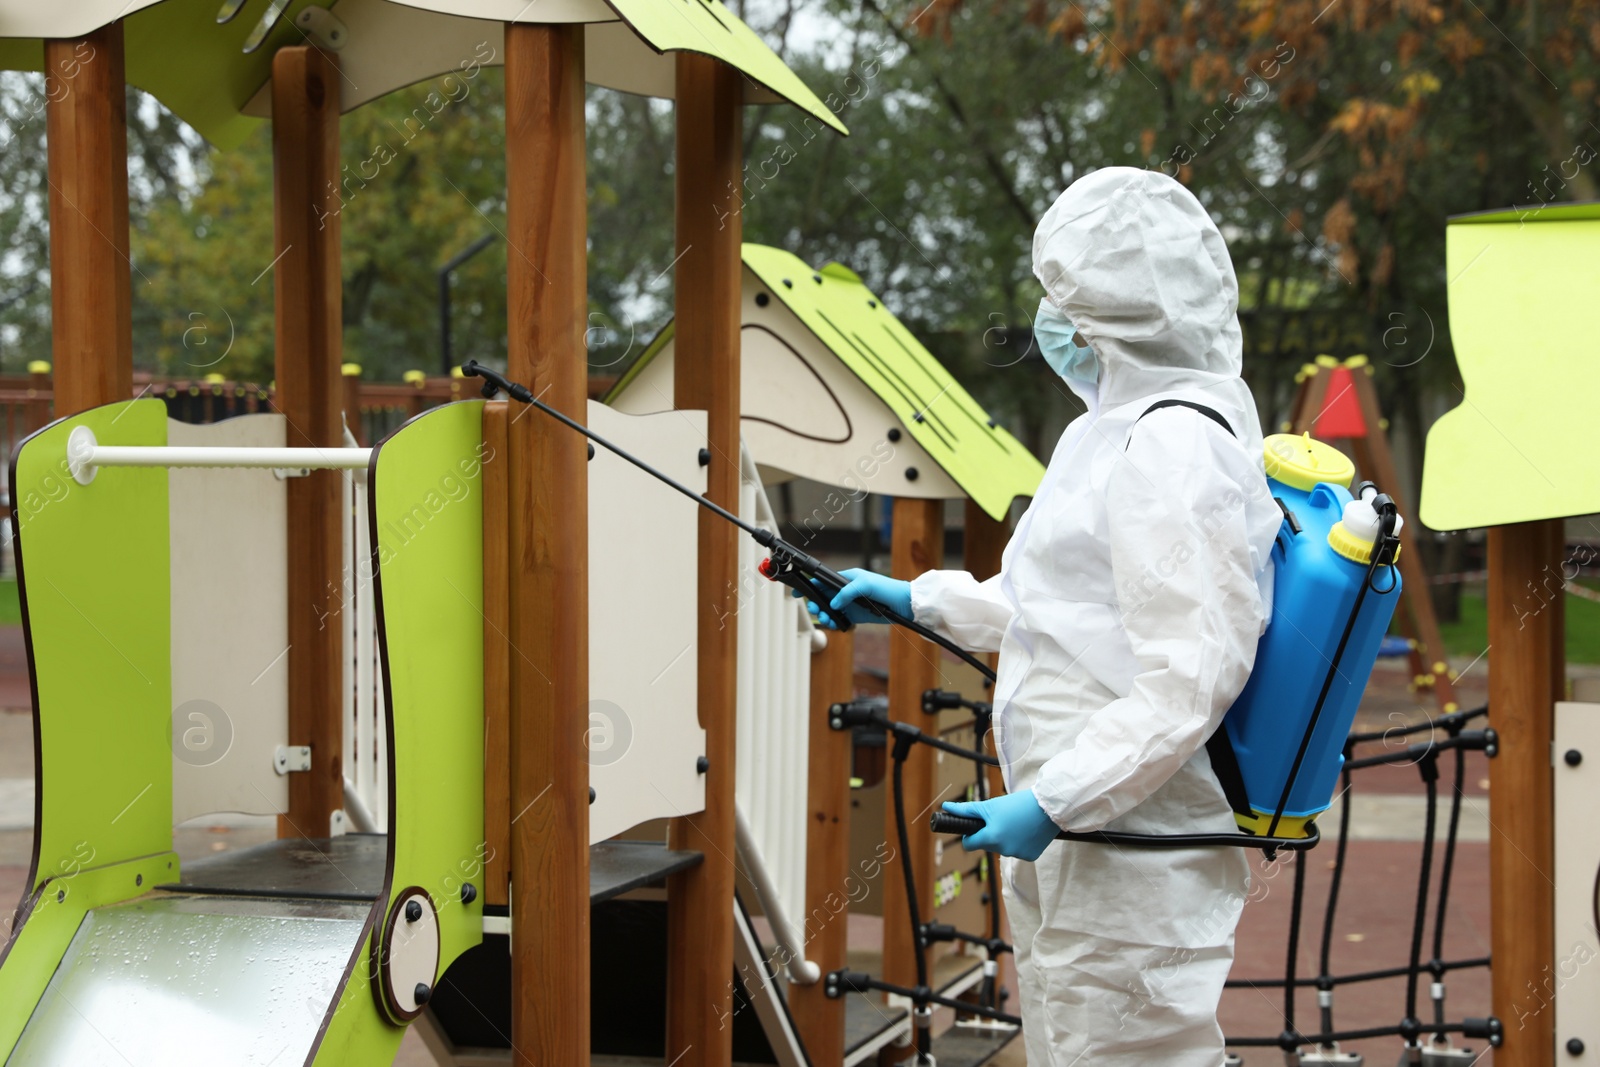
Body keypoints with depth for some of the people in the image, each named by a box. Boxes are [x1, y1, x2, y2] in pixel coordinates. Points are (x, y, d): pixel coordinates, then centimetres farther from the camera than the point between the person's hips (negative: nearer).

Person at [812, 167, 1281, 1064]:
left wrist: (1053, 803, -24)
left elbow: (1191, 674, -24)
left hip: (1126, 868, -11)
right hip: (1076, 851, 11)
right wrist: (919, 601, 26)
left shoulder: (1173, 444, -18)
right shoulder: (1122, 428, 14)